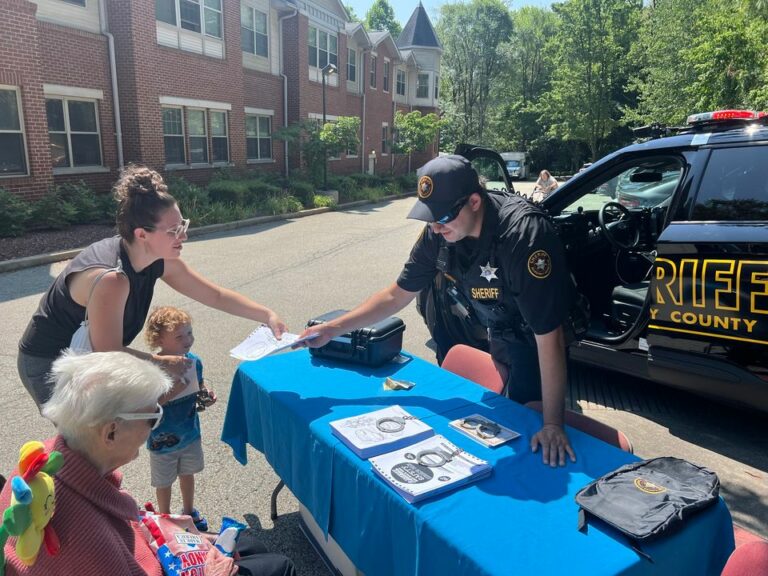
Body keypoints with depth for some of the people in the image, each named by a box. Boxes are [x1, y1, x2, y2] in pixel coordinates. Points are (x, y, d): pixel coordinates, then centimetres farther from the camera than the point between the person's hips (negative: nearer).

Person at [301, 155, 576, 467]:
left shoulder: (524, 232, -39)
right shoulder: (439, 232, -19)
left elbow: (548, 336, -37)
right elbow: (397, 295, -8)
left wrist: (553, 424, -34)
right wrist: (331, 329, -12)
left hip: (538, 335, -5)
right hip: (500, 331, 6)